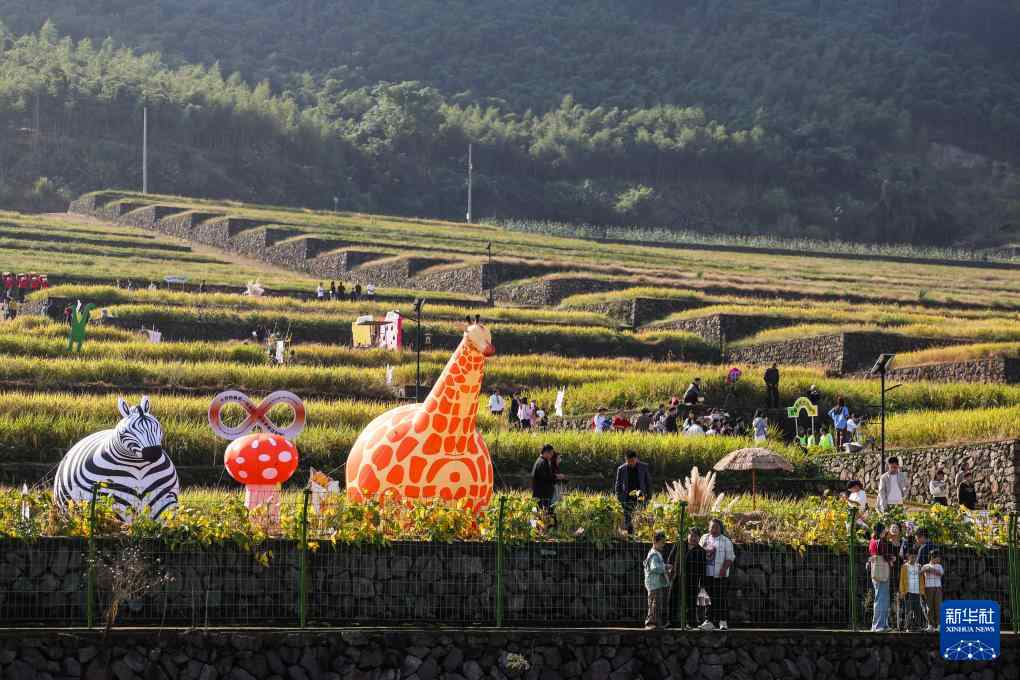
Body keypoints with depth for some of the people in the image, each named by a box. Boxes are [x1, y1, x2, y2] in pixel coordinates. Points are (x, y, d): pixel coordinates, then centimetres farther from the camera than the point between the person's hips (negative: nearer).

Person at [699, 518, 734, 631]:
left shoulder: (726, 541, 1)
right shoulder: (704, 538, 14)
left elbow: (730, 557, -4)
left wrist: (724, 568, -16)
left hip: (720, 574, -4)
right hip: (707, 574, 4)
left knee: (721, 598, -3)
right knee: (708, 597, 5)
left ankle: (723, 621, 3)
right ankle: (709, 621, 9)